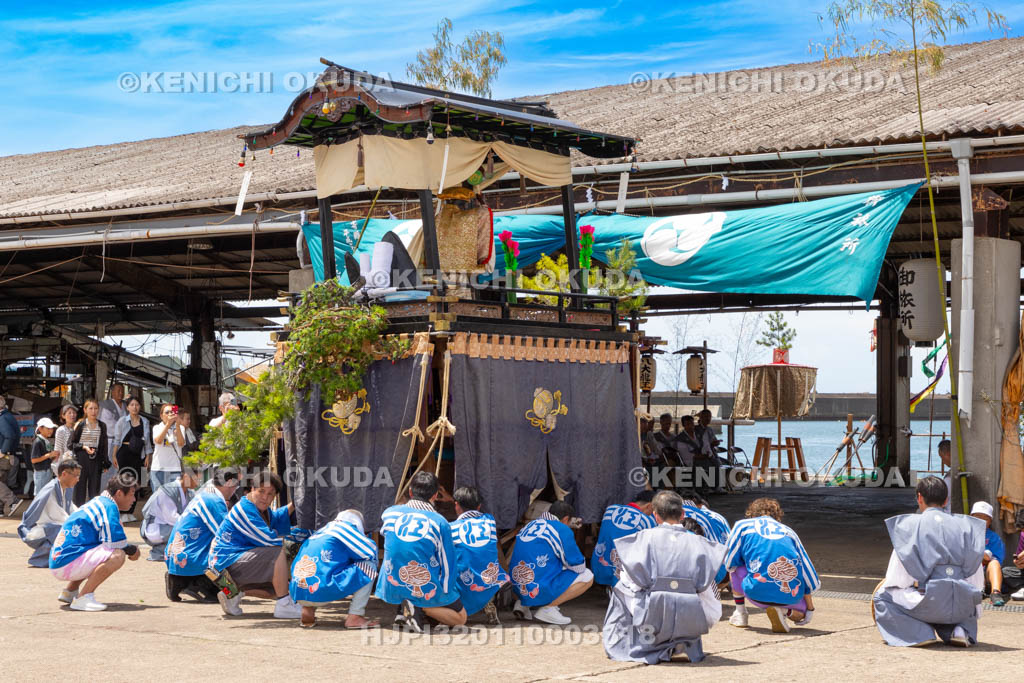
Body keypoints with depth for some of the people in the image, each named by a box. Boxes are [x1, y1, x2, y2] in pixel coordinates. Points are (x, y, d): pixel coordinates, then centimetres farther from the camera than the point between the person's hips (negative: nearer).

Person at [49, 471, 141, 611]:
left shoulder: (98, 502, 18)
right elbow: (115, 543, -18)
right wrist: (133, 550, 1)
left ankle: (69, 591, 22)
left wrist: (130, 549, 9)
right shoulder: (108, 506, -11)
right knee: (117, 555, -22)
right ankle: (83, 598, -20)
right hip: (67, 564, -10)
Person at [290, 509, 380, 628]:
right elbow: (371, 552, 8)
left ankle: (307, 611, 14)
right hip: (322, 591, -7)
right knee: (369, 564, 7)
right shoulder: (345, 527, 7)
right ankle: (355, 617, -1)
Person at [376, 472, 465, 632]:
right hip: (426, 591, -3)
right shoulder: (440, 523, -10)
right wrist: (445, 594, 10)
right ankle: (420, 608, -9)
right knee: (460, 617, 19)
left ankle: (403, 611, 10)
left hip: (393, 588, 4)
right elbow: (448, 563, -5)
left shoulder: (389, 513, 0)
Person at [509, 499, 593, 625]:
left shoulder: (528, 526, 16)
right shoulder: (562, 530, -4)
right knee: (587, 576, 7)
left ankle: (522, 603, 13)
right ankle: (548, 608, -4)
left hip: (518, 590, 7)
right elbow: (579, 566, 1)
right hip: (540, 591, -7)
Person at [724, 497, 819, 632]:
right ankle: (784, 611, -1)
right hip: (791, 596, 1)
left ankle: (740, 613, 22)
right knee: (803, 609, 33)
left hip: (757, 594, -1)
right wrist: (810, 609, 22)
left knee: (735, 567, 28)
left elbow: (729, 563, 16)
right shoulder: (788, 531, 18)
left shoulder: (742, 525, 12)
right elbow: (806, 569, 17)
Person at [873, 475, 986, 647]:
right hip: (962, 604, 4)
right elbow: (975, 575, 14)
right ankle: (960, 630, 7)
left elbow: (899, 573, 3)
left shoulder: (910, 525, 2)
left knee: (881, 597, 16)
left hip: (929, 600, -4)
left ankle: (920, 632, -4)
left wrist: (887, 583, 23)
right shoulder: (965, 525, 11)